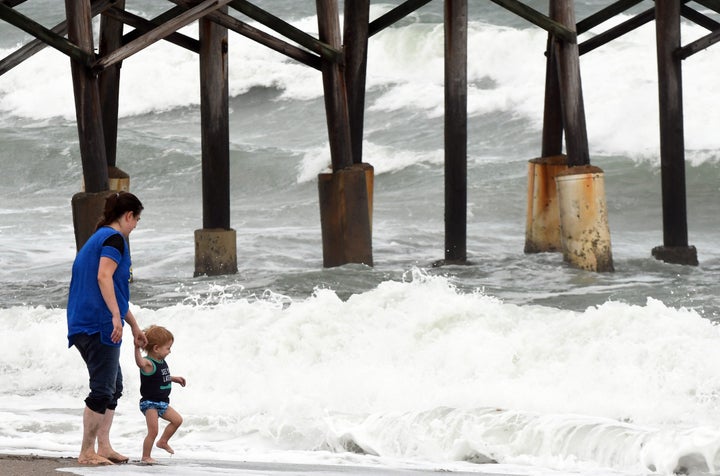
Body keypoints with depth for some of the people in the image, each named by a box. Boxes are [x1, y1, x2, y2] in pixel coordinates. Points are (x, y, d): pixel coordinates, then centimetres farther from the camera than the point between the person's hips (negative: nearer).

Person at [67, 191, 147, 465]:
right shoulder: (114, 238, -6)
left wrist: (134, 327, 38)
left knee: (114, 387, 17)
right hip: (100, 324, -10)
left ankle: (103, 447, 17)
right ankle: (87, 452, -6)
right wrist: (117, 316, -28)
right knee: (103, 390, -7)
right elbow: (104, 277, -23)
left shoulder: (97, 238, 24)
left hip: (83, 325, 10)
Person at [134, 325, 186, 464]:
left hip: (162, 403, 9)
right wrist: (137, 349, -61)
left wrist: (174, 379, 28)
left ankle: (163, 442, 30)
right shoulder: (148, 363, -22)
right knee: (153, 431, -8)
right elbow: (140, 363, -47)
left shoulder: (161, 362, 7)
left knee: (177, 420, 15)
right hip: (149, 403, -9)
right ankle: (146, 456, 6)